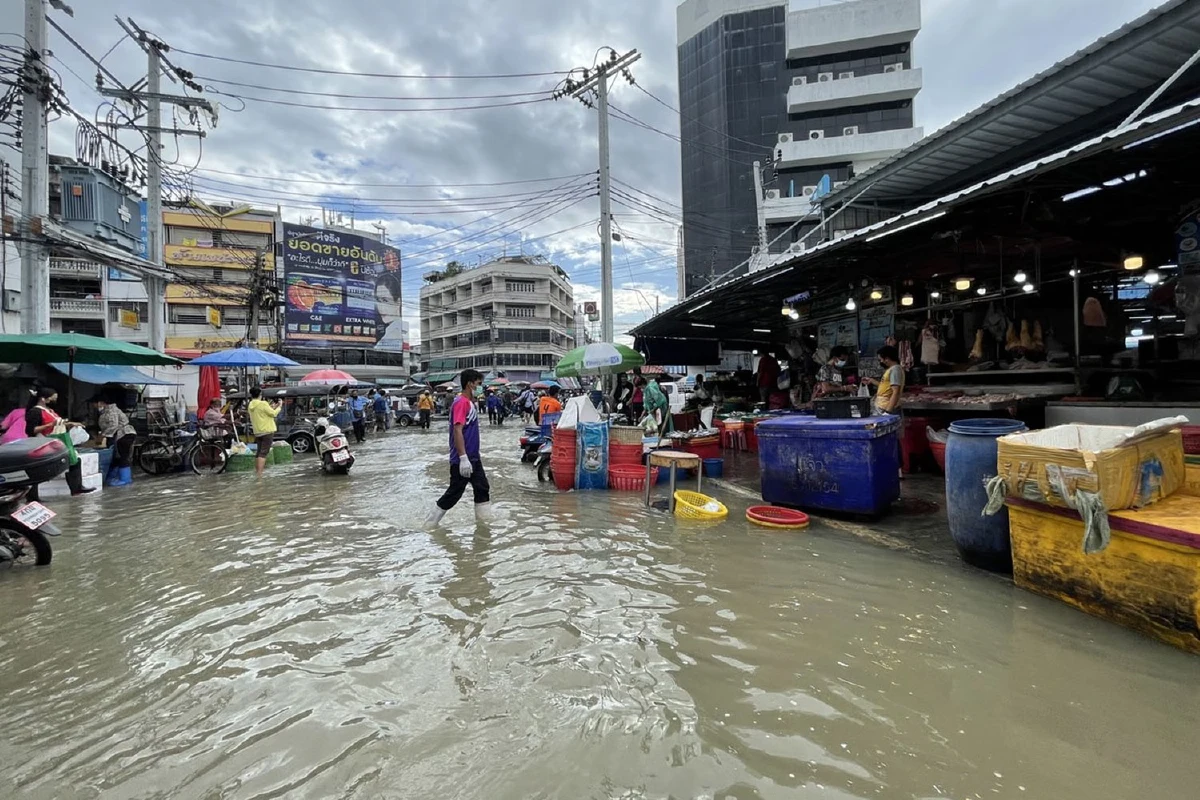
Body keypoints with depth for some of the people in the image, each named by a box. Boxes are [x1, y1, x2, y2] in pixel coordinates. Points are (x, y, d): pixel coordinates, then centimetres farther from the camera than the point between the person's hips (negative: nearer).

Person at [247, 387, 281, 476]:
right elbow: (273, 414, -9)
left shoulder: (250, 406, 9)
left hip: (257, 432, 7)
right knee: (264, 452, -9)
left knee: (259, 452, 17)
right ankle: (259, 473, -16)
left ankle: (256, 471, 22)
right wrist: (278, 407, 5)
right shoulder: (263, 404, -12)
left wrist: (270, 408, 18)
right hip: (267, 431, -7)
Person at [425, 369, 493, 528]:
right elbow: (457, 431, -25)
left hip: (473, 458, 10)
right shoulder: (461, 403, -18)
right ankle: (430, 523, 14)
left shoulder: (471, 403, 12)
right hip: (462, 460, -10)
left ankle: (484, 520, 24)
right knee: (454, 493, 0)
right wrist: (463, 458, -29)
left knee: (483, 489, 14)